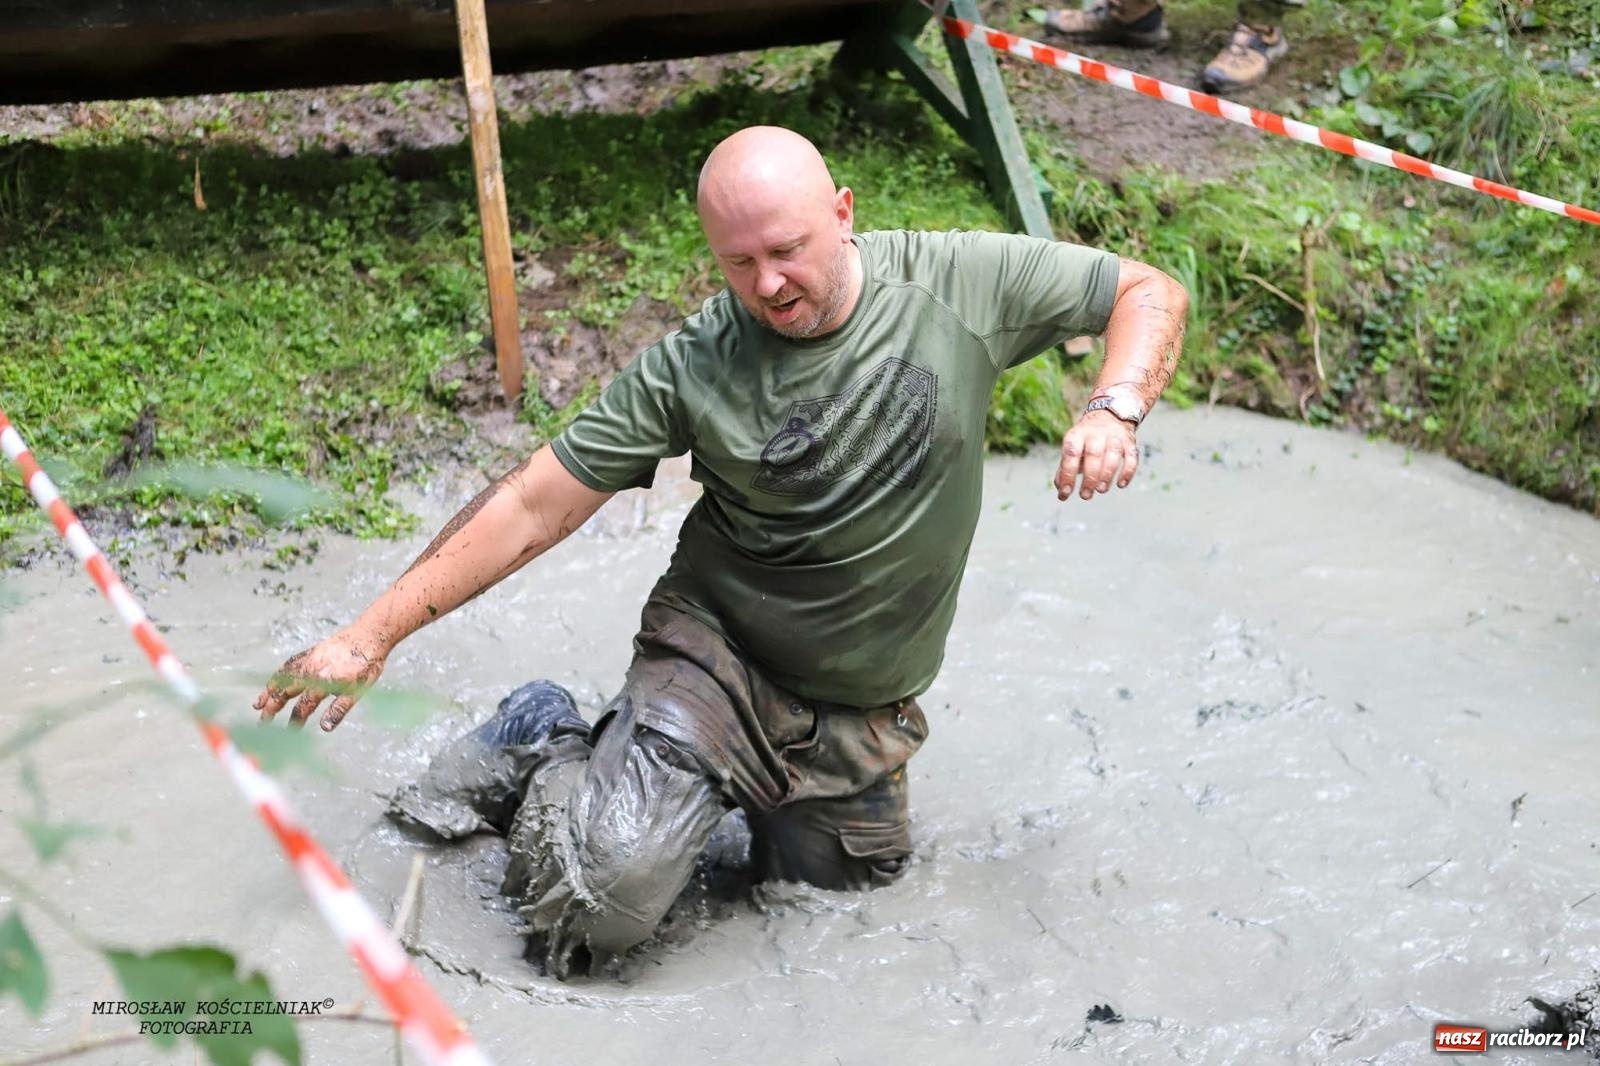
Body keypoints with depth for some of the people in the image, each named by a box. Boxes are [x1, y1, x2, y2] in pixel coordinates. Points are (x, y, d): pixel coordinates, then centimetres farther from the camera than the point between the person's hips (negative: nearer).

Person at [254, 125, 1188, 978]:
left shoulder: (962, 281, -11)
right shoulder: (692, 369, -16)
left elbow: (1152, 293, -2)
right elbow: (532, 509, -13)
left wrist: (1114, 410, -23)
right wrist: (373, 635, -16)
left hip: (865, 713, 3)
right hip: (718, 655, -3)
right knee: (605, 899, -20)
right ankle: (542, 751, 11)